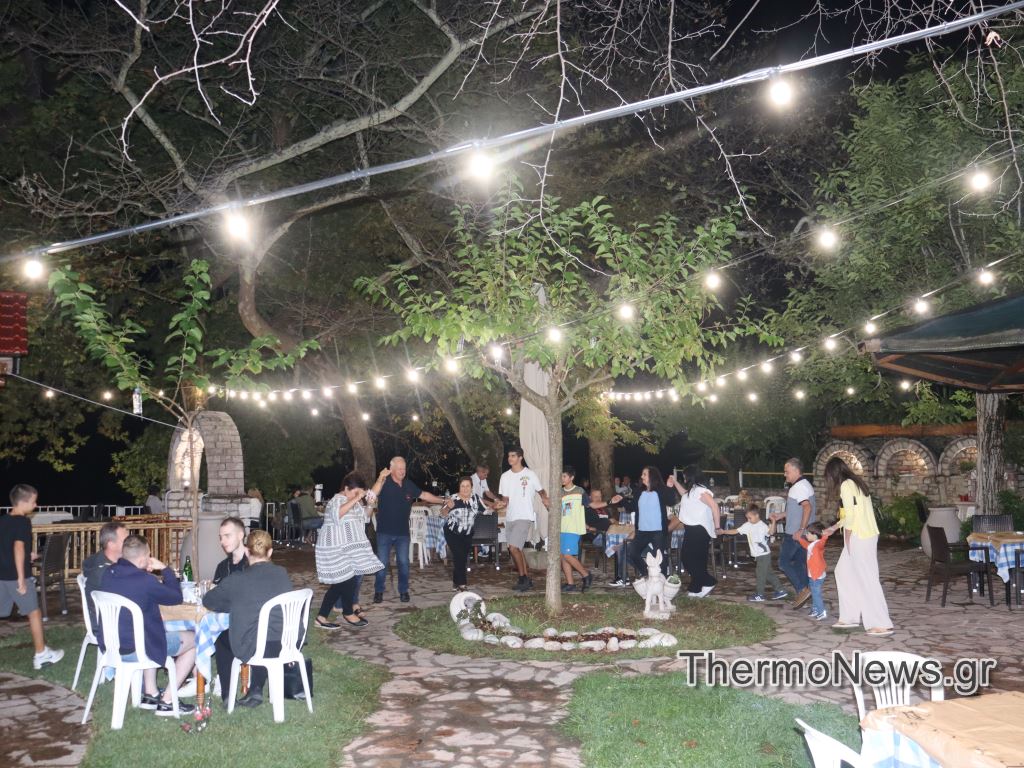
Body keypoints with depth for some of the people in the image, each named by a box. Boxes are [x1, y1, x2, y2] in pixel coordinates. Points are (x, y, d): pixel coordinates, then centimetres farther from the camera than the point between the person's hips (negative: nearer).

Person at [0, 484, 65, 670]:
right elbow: (18, 547, -26)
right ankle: (41, 655, 13)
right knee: (34, 612, 6)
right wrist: (21, 578, -25)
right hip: (16, 576, -7)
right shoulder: (23, 522, -15)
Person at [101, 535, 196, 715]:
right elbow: (176, 597, -10)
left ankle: (150, 694, 32)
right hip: (133, 650, -8)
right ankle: (166, 702, 10)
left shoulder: (108, 573, -1)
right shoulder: (144, 580, -24)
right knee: (194, 640, 7)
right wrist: (165, 569, -1)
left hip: (109, 644, 8)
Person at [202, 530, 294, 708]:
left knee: (222, 638, 26)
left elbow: (208, 601, 0)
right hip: (287, 644, 4)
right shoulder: (282, 574, 2)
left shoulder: (238, 579, -9)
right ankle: (256, 691, 36)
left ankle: (227, 695, 33)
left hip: (255, 648, -4)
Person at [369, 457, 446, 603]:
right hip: (385, 532, -3)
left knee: (403, 563, 6)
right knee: (382, 563, 2)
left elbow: (424, 495, 15)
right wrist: (380, 479, -36)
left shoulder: (409, 485, 5)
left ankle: (403, 591, 19)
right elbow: (372, 495, -27)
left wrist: (443, 501, 16)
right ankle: (378, 591, 15)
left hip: (403, 532, 3)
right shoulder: (384, 483, -10)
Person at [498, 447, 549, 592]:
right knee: (517, 549, 11)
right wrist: (503, 503, -13)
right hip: (510, 517, 6)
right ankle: (527, 579, 23)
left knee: (514, 547, -16)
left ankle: (523, 578, -2)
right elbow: (505, 498, 10)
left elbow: (541, 491, 7)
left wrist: (544, 498, -15)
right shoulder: (505, 476, 9)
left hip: (524, 517, -6)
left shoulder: (530, 474, -4)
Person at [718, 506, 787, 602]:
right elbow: (736, 531, 9)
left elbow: (771, 532, -35)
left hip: (764, 554, -8)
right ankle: (780, 590, 23)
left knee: (760, 574, -2)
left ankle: (760, 595, 7)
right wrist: (723, 532, 5)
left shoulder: (762, 526, -17)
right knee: (768, 573, 14)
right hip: (757, 555, 8)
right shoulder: (748, 525, 6)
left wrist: (773, 521, -47)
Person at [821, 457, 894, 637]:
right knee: (843, 572, 17)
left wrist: (847, 541, -9)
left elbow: (850, 516, -17)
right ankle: (850, 617, 21)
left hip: (859, 538, -10)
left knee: (867, 580, -4)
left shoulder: (846, 485, -13)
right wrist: (835, 527, 31)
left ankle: (882, 625, -1)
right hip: (868, 535, 10)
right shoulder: (857, 482, 14)